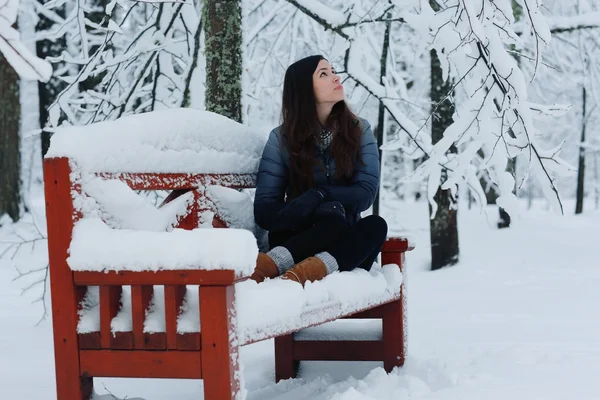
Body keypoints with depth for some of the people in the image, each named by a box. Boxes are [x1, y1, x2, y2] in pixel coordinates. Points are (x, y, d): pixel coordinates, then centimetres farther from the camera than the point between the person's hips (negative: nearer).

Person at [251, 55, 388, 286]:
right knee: (331, 215, -34)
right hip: (300, 237, -2)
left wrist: (320, 195, -22)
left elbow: (367, 192, -4)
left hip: (344, 242, 2)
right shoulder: (282, 138, 1)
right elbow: (264, 210, -5)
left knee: (376, 225, -33)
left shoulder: (359, 131, 6)